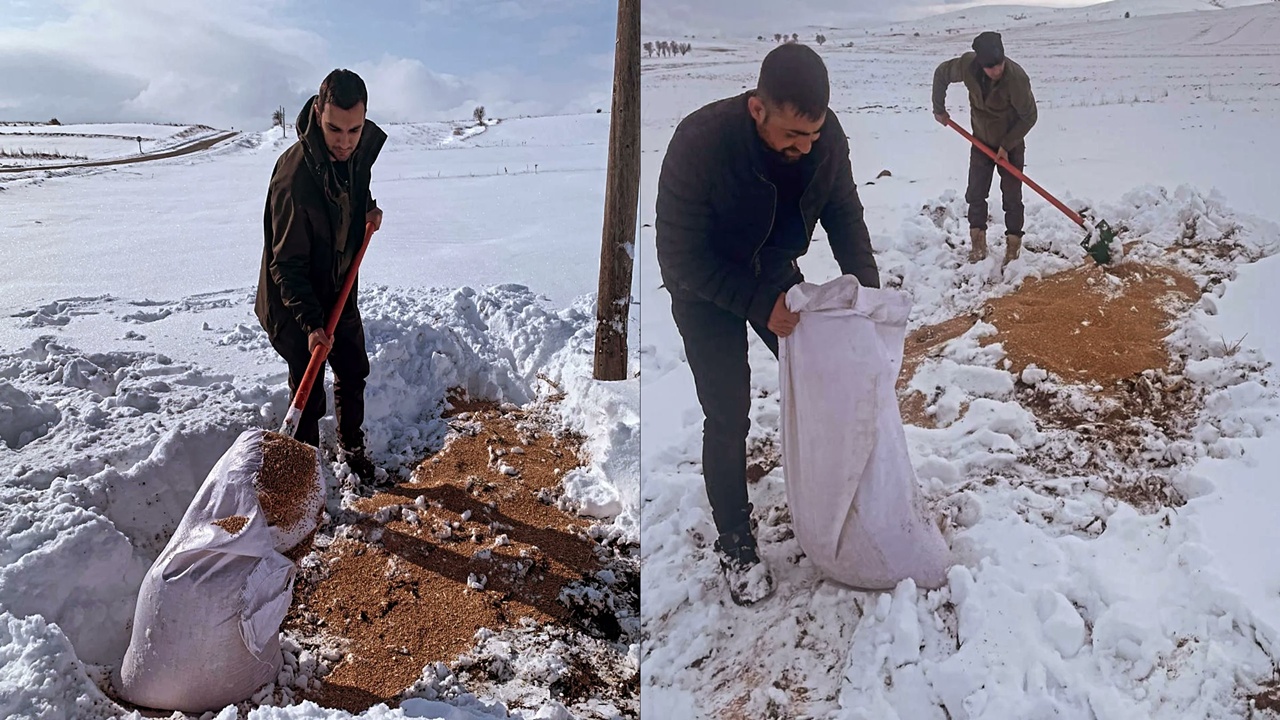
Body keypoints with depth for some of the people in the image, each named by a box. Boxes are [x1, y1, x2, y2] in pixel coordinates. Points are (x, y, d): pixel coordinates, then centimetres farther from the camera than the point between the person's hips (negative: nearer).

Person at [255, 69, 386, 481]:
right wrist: (311, 323, -33)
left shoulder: (368, 142, -11)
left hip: (340, 290, 7)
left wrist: (369, 207, -4)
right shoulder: (293, 176, -32)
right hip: (295, 302, -7)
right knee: (308, 393, 1)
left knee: (353, 374, 20)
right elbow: (287, 264, -26)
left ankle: (352, 448, 42)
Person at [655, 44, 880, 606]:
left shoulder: (825, 133, -20)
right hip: (706, 290, -4)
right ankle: (734, 541, 16)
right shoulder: (701, 142, -35)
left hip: (778, 274, 5)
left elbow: (843, 211, -4)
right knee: (728, 419, -5)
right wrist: (760, 304, -35)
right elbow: (679, 256, -28)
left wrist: (865, 282, -18)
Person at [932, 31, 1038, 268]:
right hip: (981, 141, 3)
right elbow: (941, 74, 0)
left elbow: (1029, 117, -19)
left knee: (1011, 197, -1)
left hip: (1011, 144, -3)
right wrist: (939, 109, 7)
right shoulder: (966, 65, -22)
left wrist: (1006, 145, -17)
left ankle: (1013, 246, 11)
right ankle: (978, 242, 17)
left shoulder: (1016, 77, -31)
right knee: (975, 193, 3)